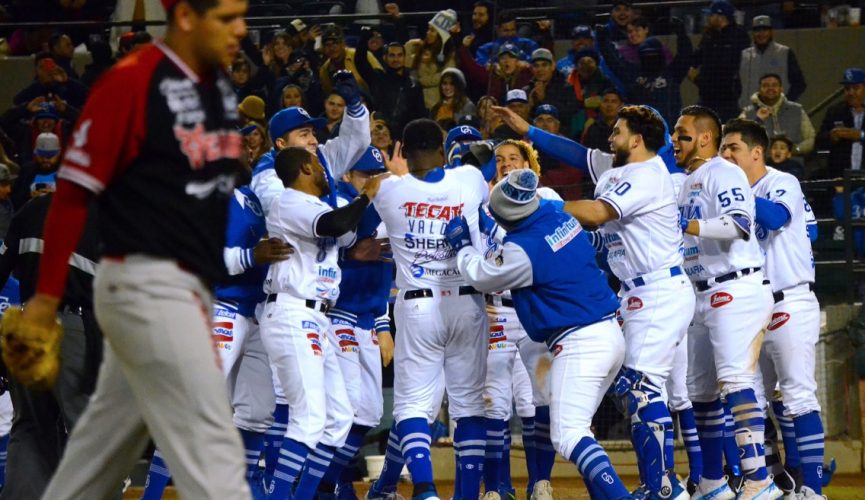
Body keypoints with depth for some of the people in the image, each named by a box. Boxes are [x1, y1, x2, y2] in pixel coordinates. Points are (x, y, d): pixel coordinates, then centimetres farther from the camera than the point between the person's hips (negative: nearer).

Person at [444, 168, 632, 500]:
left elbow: (483, 278, 2)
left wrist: (462, 247, 18)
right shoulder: (560, 216, 8)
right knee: (576, 428, 19)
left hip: (578, 345, -9)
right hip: (611, 334, 9)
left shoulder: (523, 249, -16)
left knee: (568, 435, -13)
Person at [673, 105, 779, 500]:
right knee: (701, 390, 13)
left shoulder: (723, 174, -9)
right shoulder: (688, 184, 20)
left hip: (736, 291, -10)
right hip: (705, 296, 10)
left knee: (734, 381, -21)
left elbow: (740, 224, -26)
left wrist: (686, 226, -31)